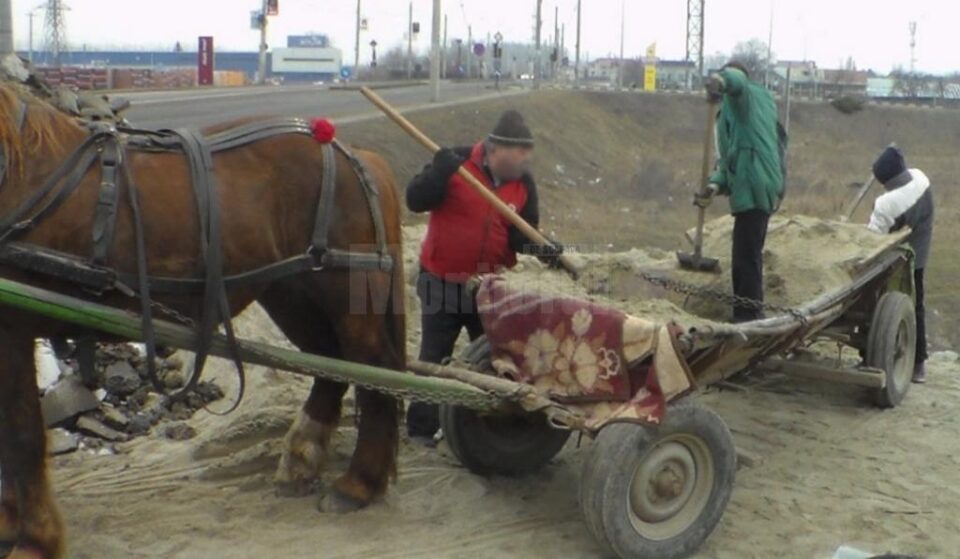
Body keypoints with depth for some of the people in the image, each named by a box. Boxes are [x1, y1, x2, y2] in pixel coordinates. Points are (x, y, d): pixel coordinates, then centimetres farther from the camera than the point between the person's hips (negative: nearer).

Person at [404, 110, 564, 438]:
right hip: (443, 283, -3)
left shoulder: (523, 184, -2)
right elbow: (415, 201, -17)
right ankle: (421, 429, 17)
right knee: (433, 359, 6)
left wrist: (539, 247, -25)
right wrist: (439, 174, -33)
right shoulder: (457, 164, -13)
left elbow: (520, 234, -4)